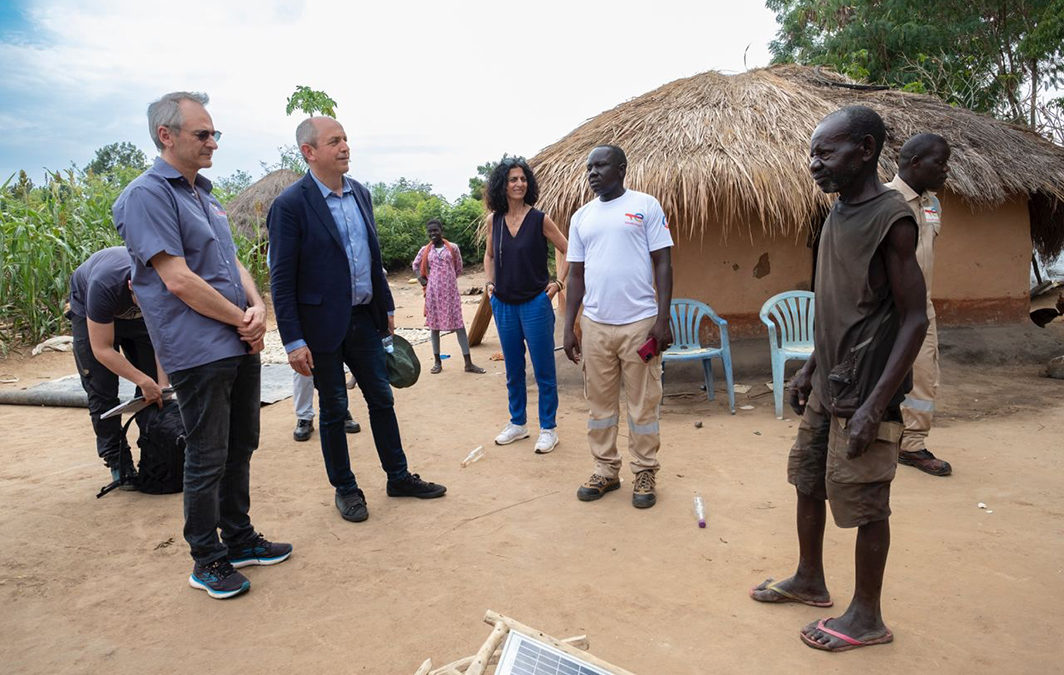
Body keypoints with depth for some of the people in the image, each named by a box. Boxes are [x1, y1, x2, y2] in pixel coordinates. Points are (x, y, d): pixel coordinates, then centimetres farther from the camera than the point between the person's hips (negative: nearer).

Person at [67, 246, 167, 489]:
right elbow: (102, 349, -33)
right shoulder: (103, 286, -42)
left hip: (136, 315, 3)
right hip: (89, 314, -3)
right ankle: (118, 462, 1)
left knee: (154, 387, -3)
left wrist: (162, 384, -28)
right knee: (102, 392, -9)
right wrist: (143, 381, -36)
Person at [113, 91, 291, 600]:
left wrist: (258, 307, -3)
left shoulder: (203, 194, 16)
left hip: (241, 347, 8)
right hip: (199, 352, -8)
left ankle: (239, 537, 32)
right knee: (207, 459, 2)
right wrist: (242, 319, -11)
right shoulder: (147, 195, -11)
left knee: (240, 446, 17)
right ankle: (207, 560, 19)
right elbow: (178, 279, -18)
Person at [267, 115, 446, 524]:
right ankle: (345, 488, 26)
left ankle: (398, 477, 29)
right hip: (323, 325, -6)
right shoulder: (290, 205, -14)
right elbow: (281, 279, -14)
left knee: (381, 398, 14)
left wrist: (386, 308, 15)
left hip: (364, 318, 6)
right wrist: (293, 341, -17)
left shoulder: (360, 194, 7)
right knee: (333, 409, 9)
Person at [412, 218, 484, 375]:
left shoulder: (453, 248, 1)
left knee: (459, 324, -3)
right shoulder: (425, 250, 4)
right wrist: (421, 279, 7)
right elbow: (415, 265, 20)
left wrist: (447, 280, 8)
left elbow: (458, 269, 10)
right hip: (433, 292, 1)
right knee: (434, 325, 6)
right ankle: (437, 361, 16)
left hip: (451, 291, -1)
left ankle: (468, 363, -2)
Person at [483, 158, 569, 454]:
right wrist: (490, 282, 8)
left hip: (535, 303, -4)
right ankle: (517, 423, 29)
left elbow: (569, 251, -1)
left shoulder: (539, 219, -8)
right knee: (513, 370, 15)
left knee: (543, 370, 2)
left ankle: (548, 429, 14)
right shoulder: (494, 220, 4)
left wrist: (558, 282, -8)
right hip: (503, 305, 4)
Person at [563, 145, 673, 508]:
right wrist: (569, 326, 8)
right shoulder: (581, 217, 12)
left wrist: (663, 319, -10)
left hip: (640, 323, -4)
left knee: (643, 402, 5)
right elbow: (576, 274, 14)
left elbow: (663, 263, -2)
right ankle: (606, 470, 24)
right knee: (600, 401, 10)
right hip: (594, 325, 4)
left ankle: (645, 473, 18)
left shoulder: (646, 206, 0)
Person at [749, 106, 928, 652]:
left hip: (863, 392, -8)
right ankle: (809, 580, 38)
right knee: (808, 483, 18)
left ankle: (867, 617, 23)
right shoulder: (838, 212, 8)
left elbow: (913, 319, -18)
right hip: (825, 387, 8)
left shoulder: (890, 217, -17)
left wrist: (875, 406, -21)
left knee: (864, 506, 5)